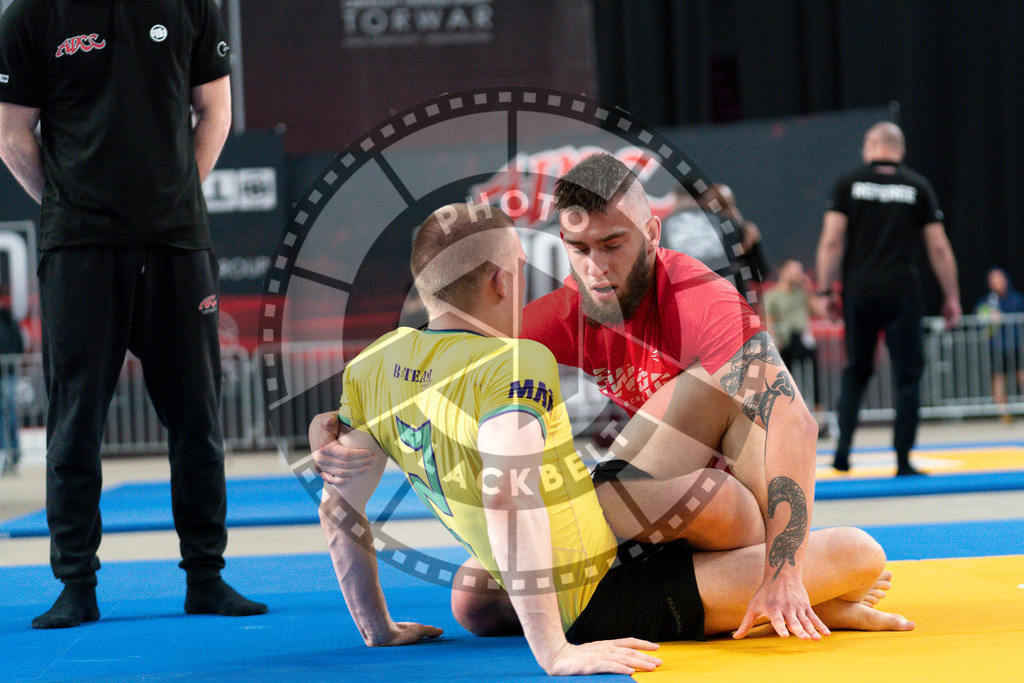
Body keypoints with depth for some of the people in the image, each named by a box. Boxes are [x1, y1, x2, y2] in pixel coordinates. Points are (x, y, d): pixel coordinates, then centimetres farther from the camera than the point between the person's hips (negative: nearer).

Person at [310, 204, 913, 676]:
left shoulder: (373, 367, 0)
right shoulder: (518, 365, -22)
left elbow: (339, 507, 5)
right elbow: (511, 498, -37)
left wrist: (378, 628, 14)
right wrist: (554, 651, -39)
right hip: (611, 606, -8)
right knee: (858, 554, -13)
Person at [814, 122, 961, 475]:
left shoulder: (849, 184, 5)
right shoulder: (918, 187, 6)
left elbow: (831, 241, -2)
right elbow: (939, 248, 4)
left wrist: (823, 291, 2)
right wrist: (951, 297, 11)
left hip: (858, 291, 1)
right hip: (902, 291, -1)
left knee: (856, 372, 15)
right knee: (907, 376, 4)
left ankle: (843, 448, 1)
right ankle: (903, 459, -1)